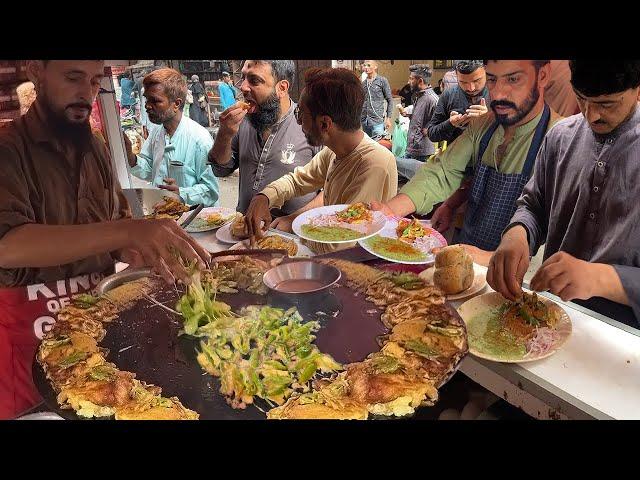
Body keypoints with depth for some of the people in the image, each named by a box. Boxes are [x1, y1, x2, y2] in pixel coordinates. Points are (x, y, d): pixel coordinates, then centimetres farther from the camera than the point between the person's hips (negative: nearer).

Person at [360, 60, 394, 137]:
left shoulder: (382, 81, 0)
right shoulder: (363, 82, 11)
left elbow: (390, 100, 1)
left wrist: (388, 118, -5)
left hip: (377, 120, -4)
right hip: (364, 120, 4)